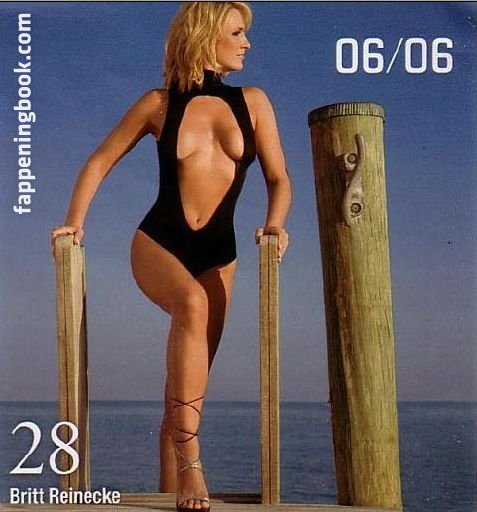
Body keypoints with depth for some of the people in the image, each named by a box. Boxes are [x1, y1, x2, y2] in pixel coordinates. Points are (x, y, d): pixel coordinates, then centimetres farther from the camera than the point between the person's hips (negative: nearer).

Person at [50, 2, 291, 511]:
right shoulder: (160, 104, 2)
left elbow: (278, 179, 6)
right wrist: (75, 221, -5)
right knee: (192, 302, -35)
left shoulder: (252, 102, 7)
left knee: (187, 383, 0)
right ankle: (190, 462, -38)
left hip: (217, 255, 3)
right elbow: (99, 162, 8)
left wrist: (275, 224, -14)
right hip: (158, 243, -3)